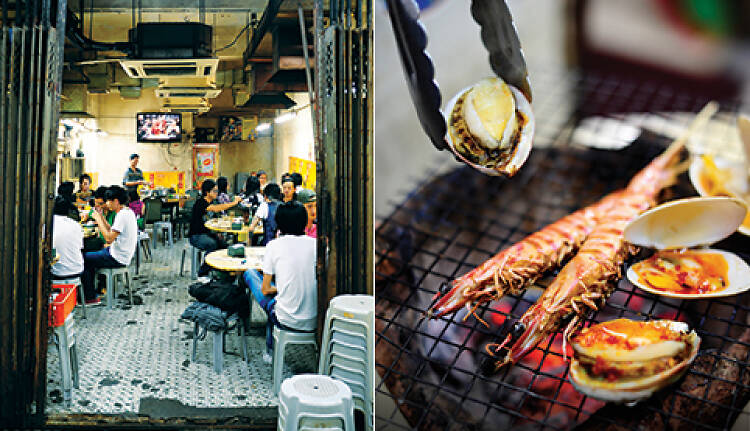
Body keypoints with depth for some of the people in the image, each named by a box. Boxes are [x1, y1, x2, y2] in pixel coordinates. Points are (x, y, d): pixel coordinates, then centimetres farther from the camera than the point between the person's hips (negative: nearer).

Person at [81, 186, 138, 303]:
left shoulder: (122, 215, -22)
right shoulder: (128, 212, 9)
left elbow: (109, 239, -25)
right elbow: (113, 233, 14)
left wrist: (99, 220, -17)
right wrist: (102, 219, 5)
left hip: (118, 258, -10)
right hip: (122, 254, 10)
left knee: (84, 259, -1)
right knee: (90, 255, 22)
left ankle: (90, 298, 9)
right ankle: (91, 293, 25)